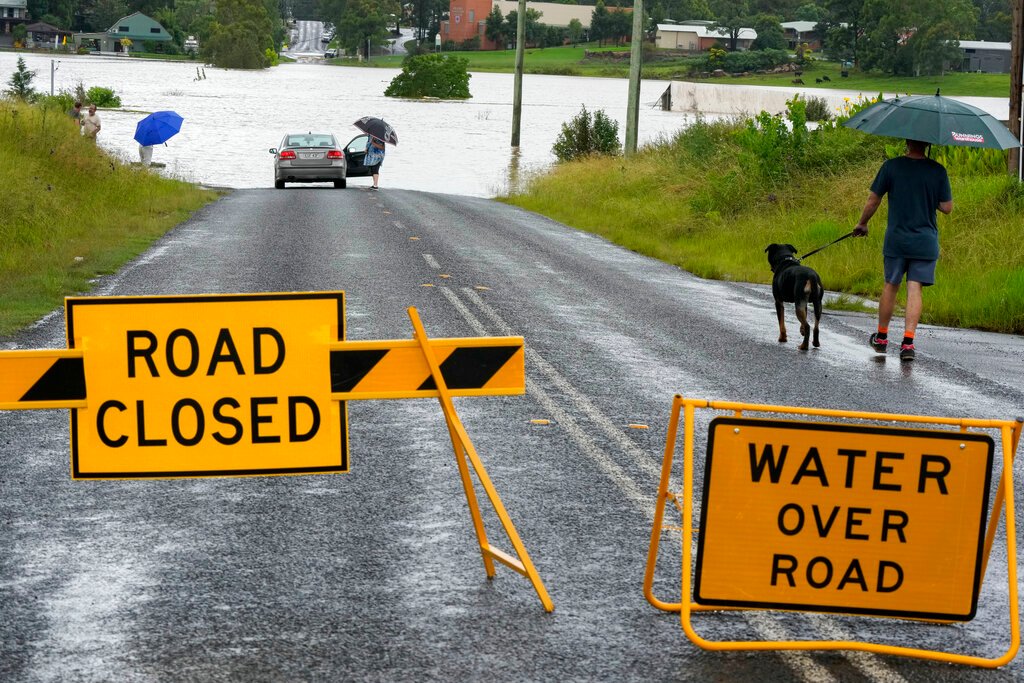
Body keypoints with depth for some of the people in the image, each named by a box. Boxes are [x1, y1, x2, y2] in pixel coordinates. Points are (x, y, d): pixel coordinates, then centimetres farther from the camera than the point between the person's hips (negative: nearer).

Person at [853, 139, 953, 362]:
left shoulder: (891, 167, -6)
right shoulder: (938, 171, -5)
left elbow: (873, 201, -1)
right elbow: (947, 208, -2)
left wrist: (862, 224, 15)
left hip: (896, 240, 0)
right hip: (925, 242, 0)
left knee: (891, 286, 15)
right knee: (914, 290, 1)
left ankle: (881, 337, 27)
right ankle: (908, 342, -8)